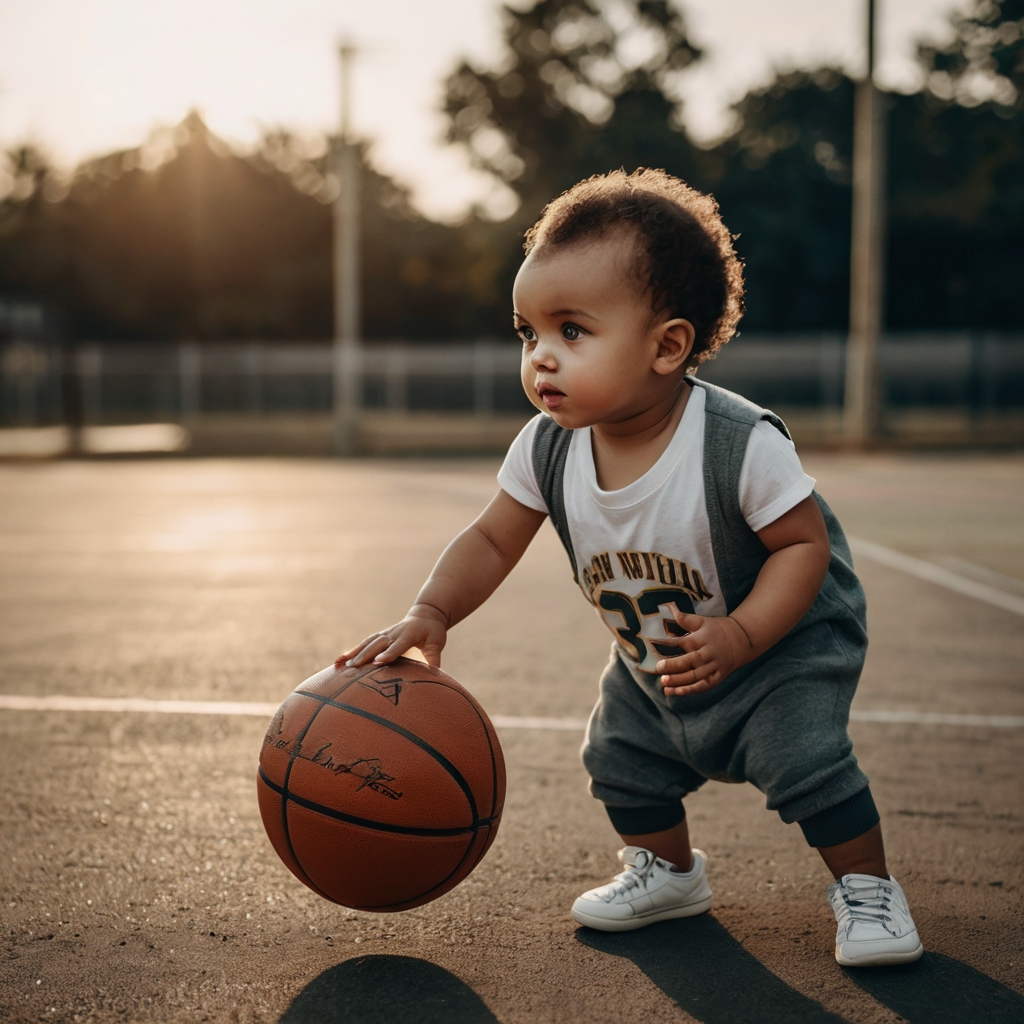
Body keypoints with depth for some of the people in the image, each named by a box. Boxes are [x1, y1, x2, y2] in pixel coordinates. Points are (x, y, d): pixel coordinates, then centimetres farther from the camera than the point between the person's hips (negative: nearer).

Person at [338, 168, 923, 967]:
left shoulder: (741, 443, -34)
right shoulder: (546, 449, -19)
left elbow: (805, 544, -24)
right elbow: (492, 541, -8)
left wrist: (738, 635, -35)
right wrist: (430, 615, -22)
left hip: (784, 641, -5)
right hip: (650, 661, 6)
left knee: (805, 758, -19)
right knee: (621, 757, 10)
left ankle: (868, 888, 6)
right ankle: (668, 872, 37)